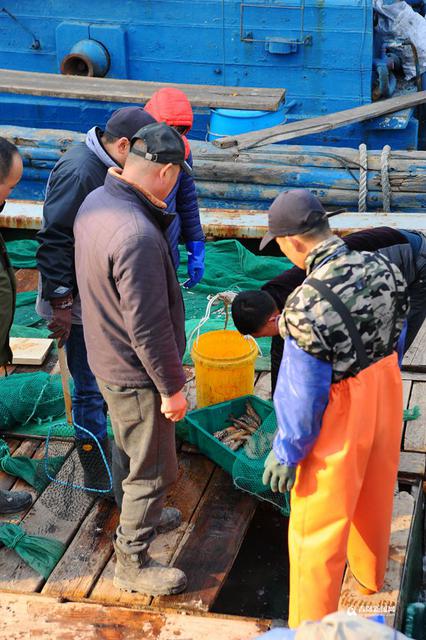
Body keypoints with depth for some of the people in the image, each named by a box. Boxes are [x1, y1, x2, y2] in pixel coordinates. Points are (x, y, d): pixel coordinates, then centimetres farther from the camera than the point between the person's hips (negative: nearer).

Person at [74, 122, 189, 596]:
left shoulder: (95, 202, -5)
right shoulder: (137, 236, -35)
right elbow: (148, 328, -28)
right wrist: (172, 387, -18)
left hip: (106, 357, 9)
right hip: (135, 374, -9)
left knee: (128, 446, 30)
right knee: (150, 469, 9)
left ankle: (137, 516, 53)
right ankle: (132, 564, 26)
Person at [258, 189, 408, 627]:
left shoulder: (307, 305, -31)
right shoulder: (382, 267, -10)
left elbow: (303, 394, -22)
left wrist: (286, 453, -8)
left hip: (340, 416, -7)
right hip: (385, 398, 7)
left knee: (318, 525, 11)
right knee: (374, 496, 30)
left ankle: (311, 625, 26)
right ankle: (369, 574, 56)